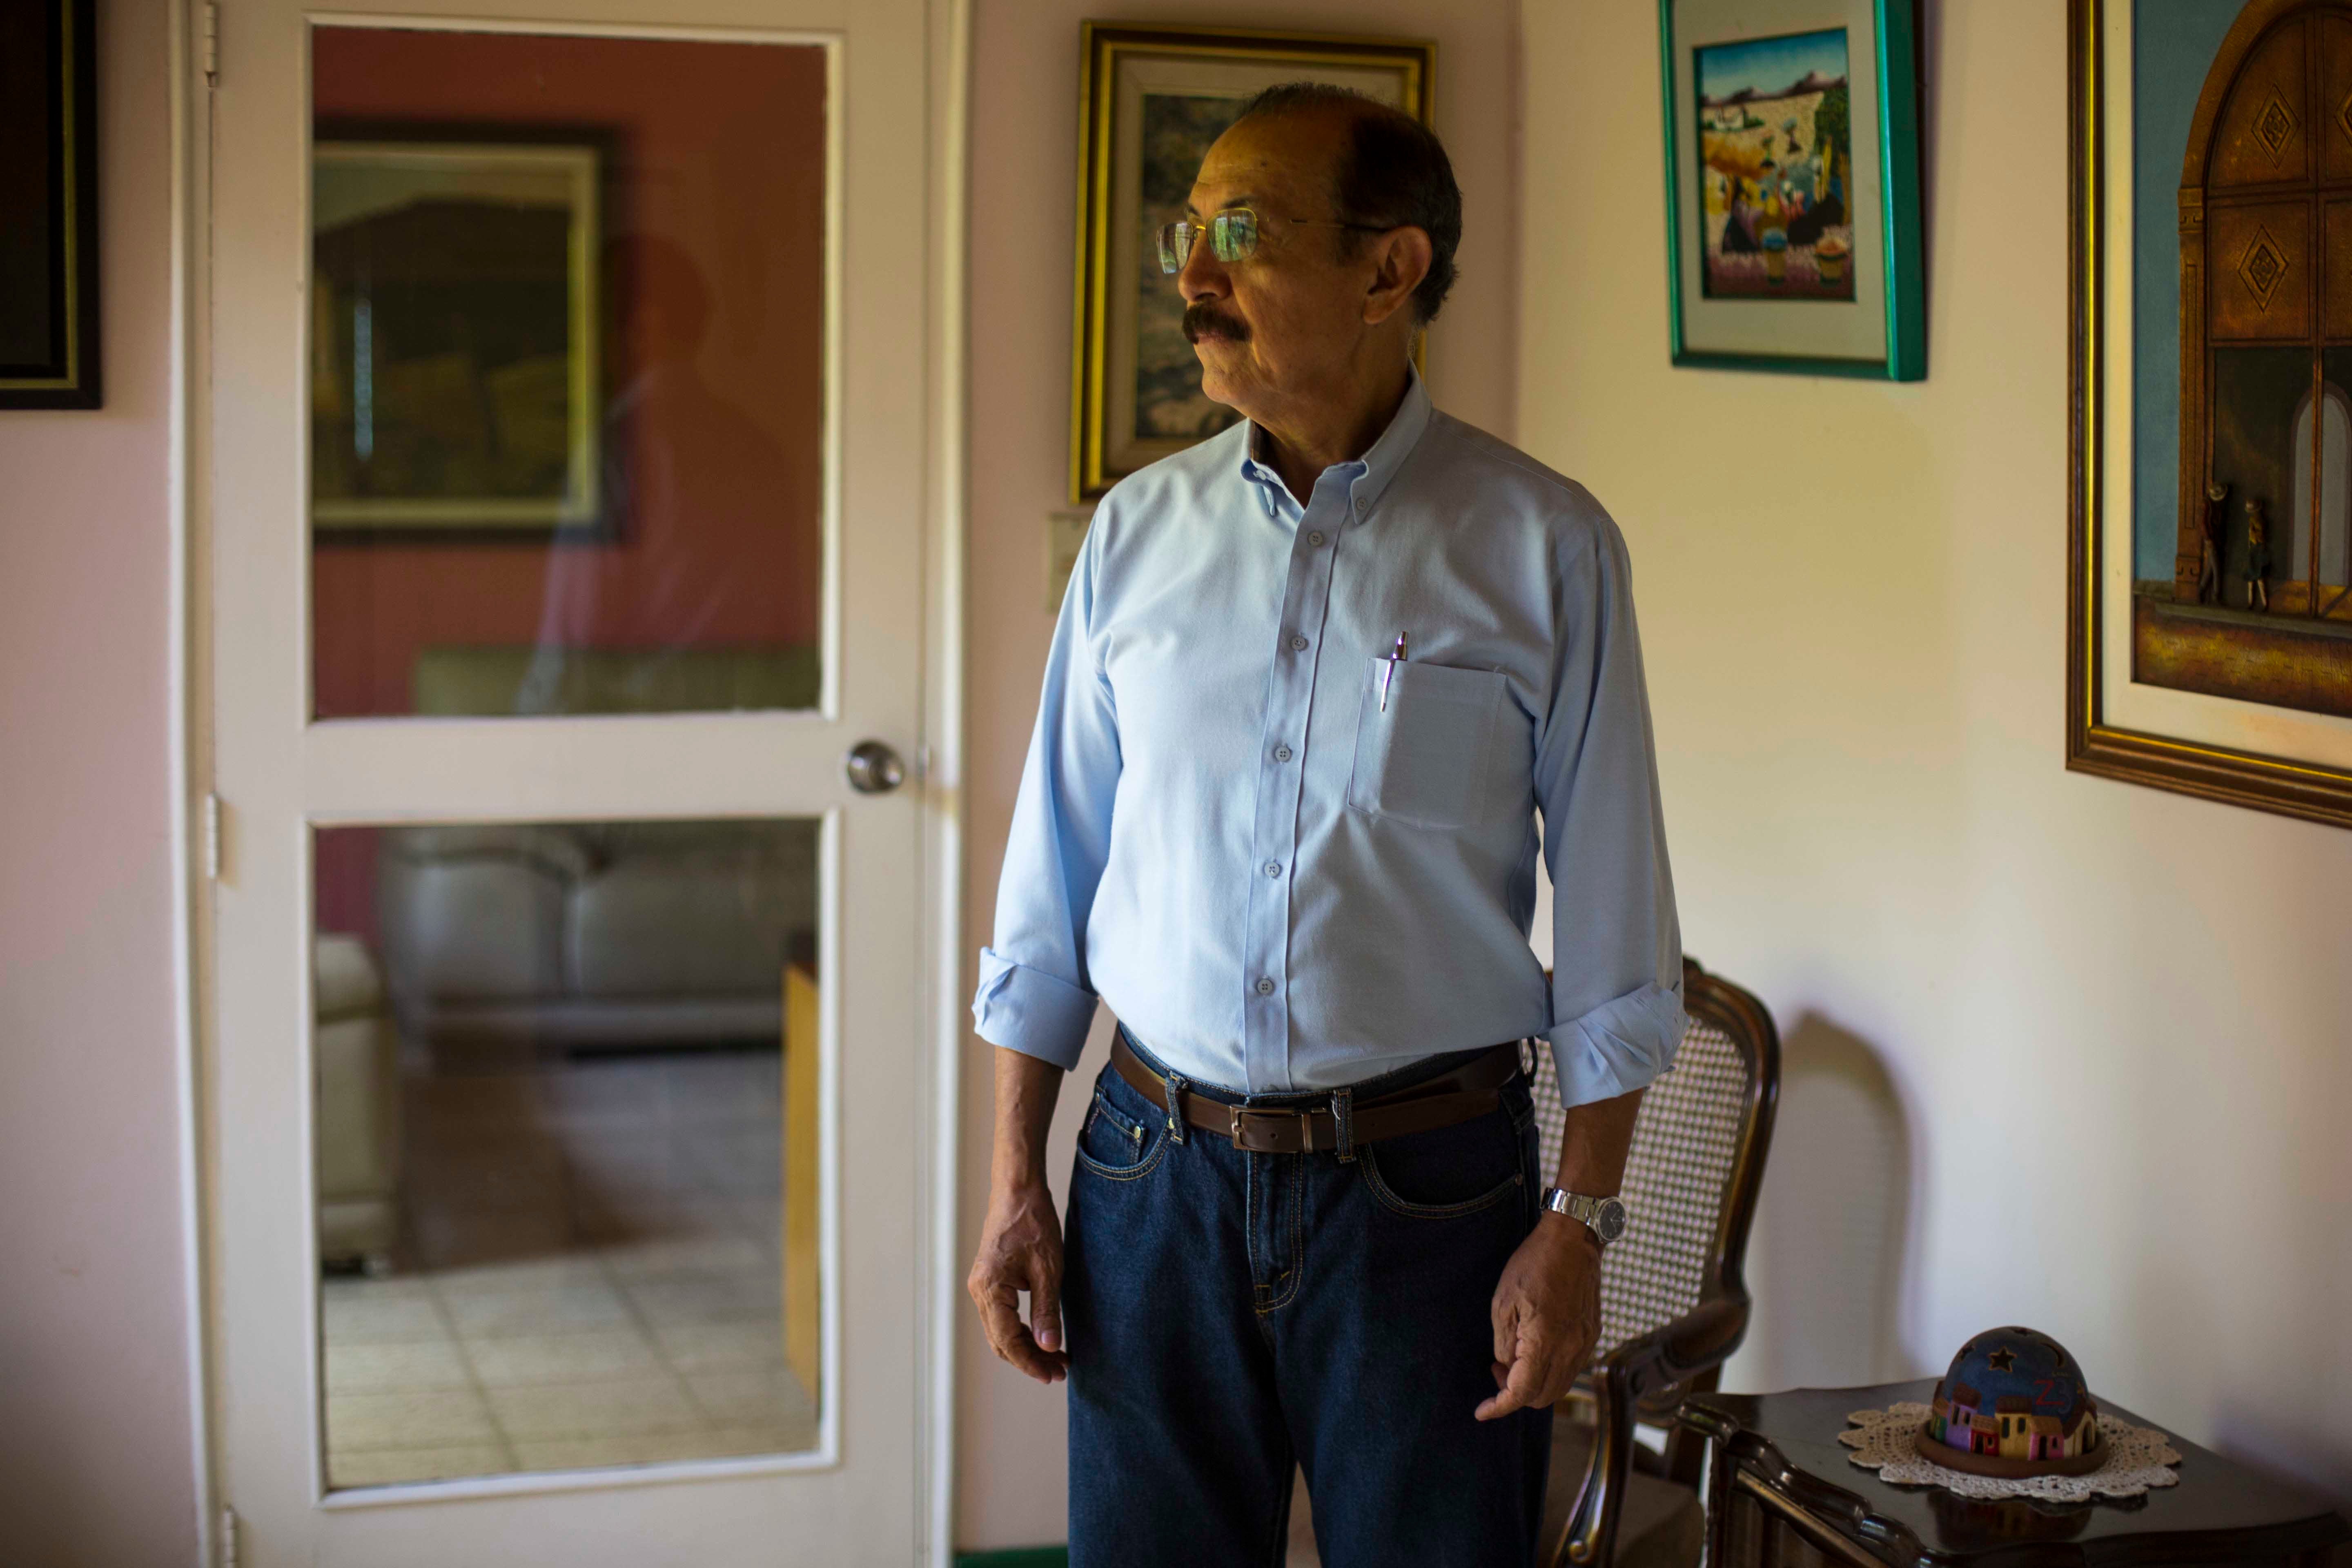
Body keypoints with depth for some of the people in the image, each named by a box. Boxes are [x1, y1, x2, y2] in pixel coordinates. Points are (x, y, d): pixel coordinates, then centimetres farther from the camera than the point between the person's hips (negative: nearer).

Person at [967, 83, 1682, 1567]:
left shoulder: (1543, 547, -6)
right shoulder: (1139, 532, 4)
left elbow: (1612, 919, -5)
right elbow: (1052, 885, 7)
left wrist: (1580, 1221, -8)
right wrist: (1015, 1178, 4)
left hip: (1428, 1181, -2)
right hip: (1155, 1168, 3)